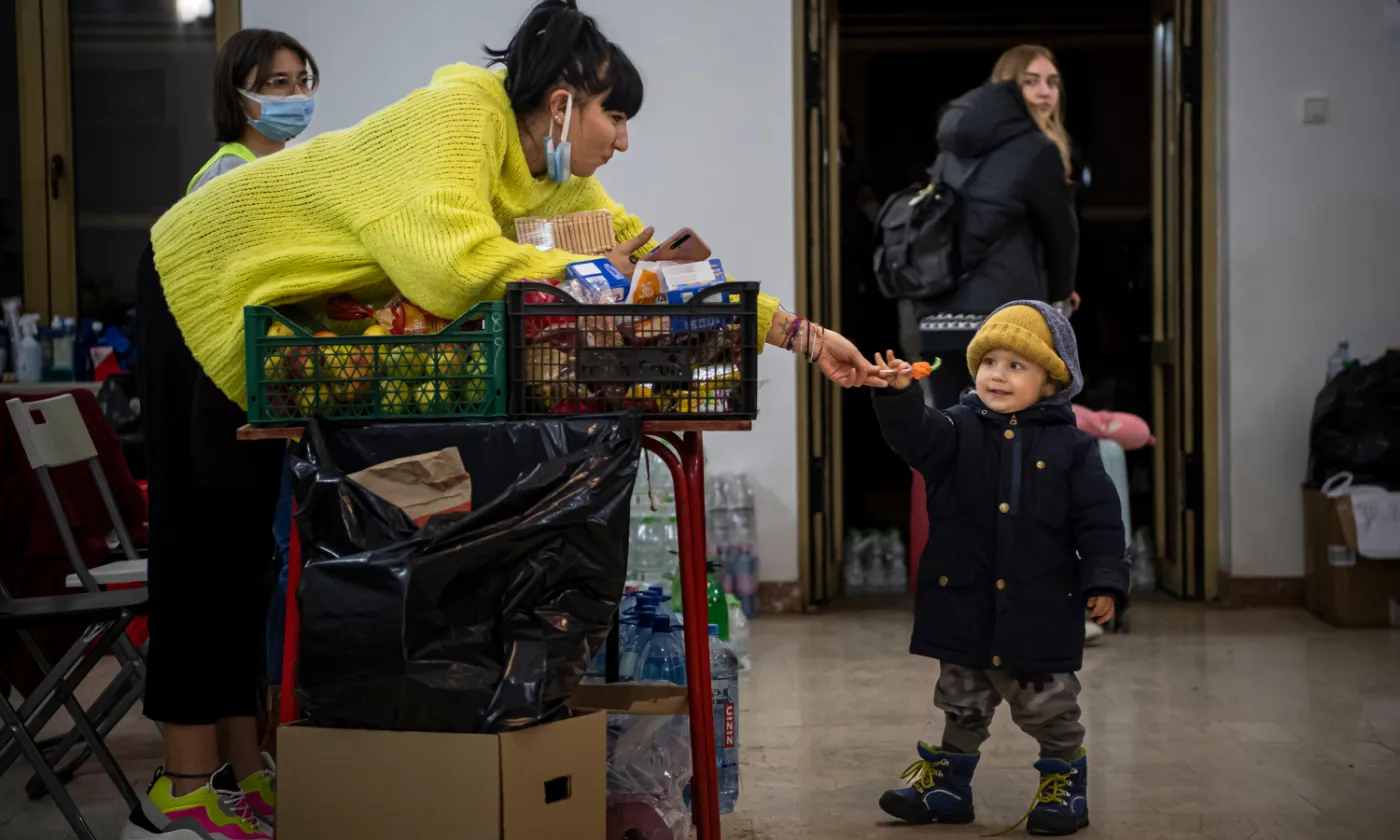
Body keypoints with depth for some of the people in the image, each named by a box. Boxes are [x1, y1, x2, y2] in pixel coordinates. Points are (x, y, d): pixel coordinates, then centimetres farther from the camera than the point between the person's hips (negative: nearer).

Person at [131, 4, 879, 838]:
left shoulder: (561, 180, -4)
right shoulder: (456, 119, -30)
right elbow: (456, 262, -45)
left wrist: (800, 333, -7)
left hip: (290, 320, 8)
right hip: (211, 282, -8)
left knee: (264, 531, 7)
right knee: (212, 536, -6)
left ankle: (244, 768, 13)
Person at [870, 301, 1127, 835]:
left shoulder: (1070, 445, -4)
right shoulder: (958, 429, 0)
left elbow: (1098, 517, -3)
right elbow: (916, 436, -20)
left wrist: (1104, 581, -11)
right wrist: (898, 395, -39)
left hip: (1041, 606, -2)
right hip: (964, 601, 2)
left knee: (1048, 705, 10)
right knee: (961, 702, 17)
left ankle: (1065, 782, 28)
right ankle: (947, 783, 31)